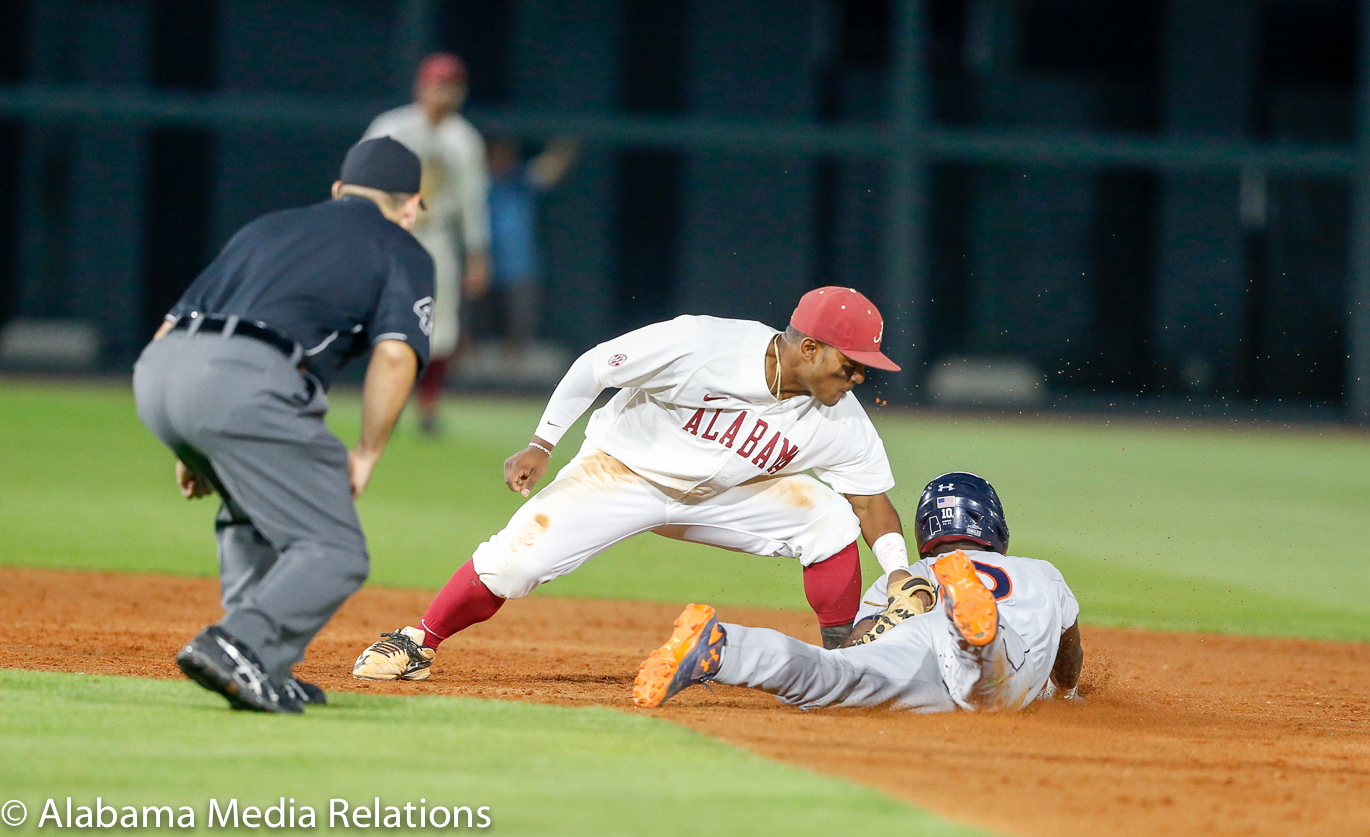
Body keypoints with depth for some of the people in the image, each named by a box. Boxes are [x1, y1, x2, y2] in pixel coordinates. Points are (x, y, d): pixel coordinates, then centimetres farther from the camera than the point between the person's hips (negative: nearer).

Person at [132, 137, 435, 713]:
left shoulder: (266, 228, 35)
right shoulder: (401, 251, 19)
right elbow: (396, 353, -1)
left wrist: (191, 448, 31)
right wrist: (366, 455, 5)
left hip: (156, 369, 7)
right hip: (244, 379, -7)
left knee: (250, 515, 29)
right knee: (333, 553, -2)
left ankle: (267, 673, 19)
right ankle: (238, 646, -25)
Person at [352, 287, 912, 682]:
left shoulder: (840, 421, -18)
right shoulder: (697, 347, -32)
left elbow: (873, 502, -10)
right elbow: (594, 367, -20)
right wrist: (541, 447, -15)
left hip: (720, 495, 4)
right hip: (623, 467, -3)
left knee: (831, 519, -17)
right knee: (519, 556, -19)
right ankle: (417, 644, 3)